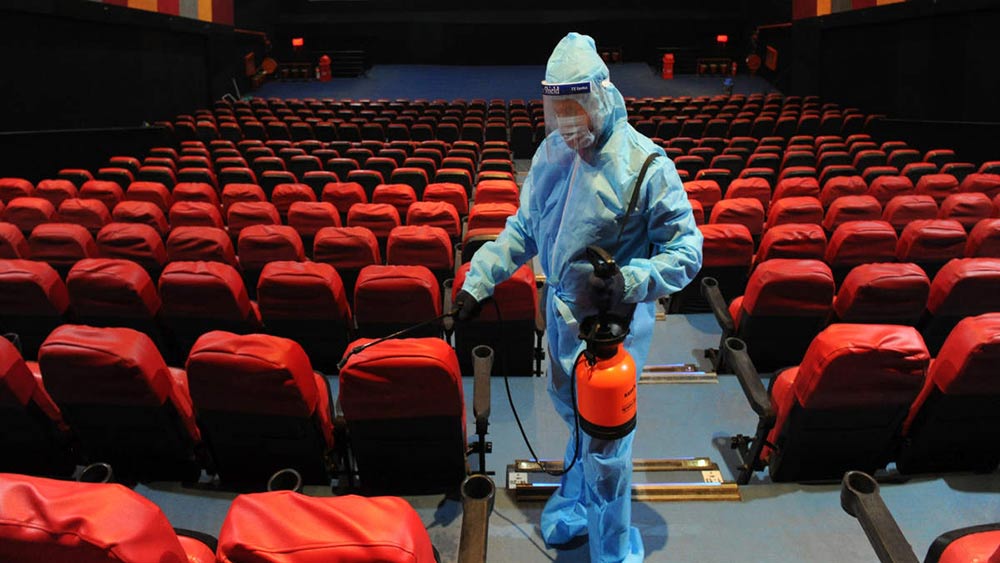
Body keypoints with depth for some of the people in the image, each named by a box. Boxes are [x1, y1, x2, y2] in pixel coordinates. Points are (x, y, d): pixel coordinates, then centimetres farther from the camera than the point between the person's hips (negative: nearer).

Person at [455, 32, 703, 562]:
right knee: (574, 413, 26)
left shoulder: (645, 163, -20)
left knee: (602, 439, 2)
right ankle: (576, 507, 54)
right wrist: (479, 279, 4)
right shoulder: (550, 153, -1)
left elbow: (686, 249, -14)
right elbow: (524, 228, 11)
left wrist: (632, 282, -31)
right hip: (561, 310, 6)